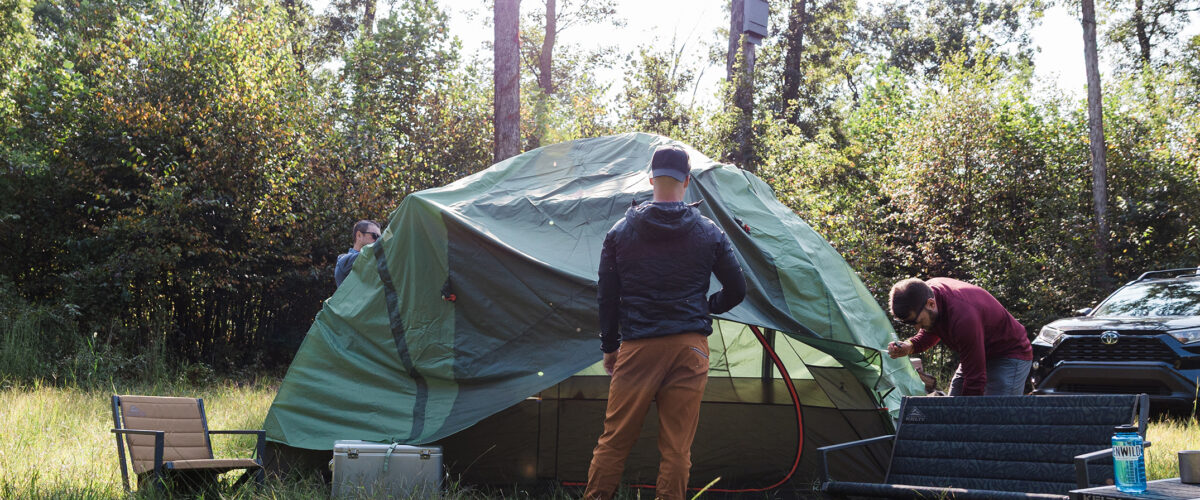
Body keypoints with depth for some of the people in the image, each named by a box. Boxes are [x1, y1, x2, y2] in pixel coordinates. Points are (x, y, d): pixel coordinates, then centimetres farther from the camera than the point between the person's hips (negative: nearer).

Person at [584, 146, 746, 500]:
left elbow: (607, 296, 4)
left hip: (638, 347, 0)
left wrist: (609, 346, 14)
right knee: (677, 446, 4)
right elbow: (736, 289, 7)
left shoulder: (620, 232, 3)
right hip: (690, 347, 0)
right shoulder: (710, 234, 2)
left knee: (614, 440, 7)